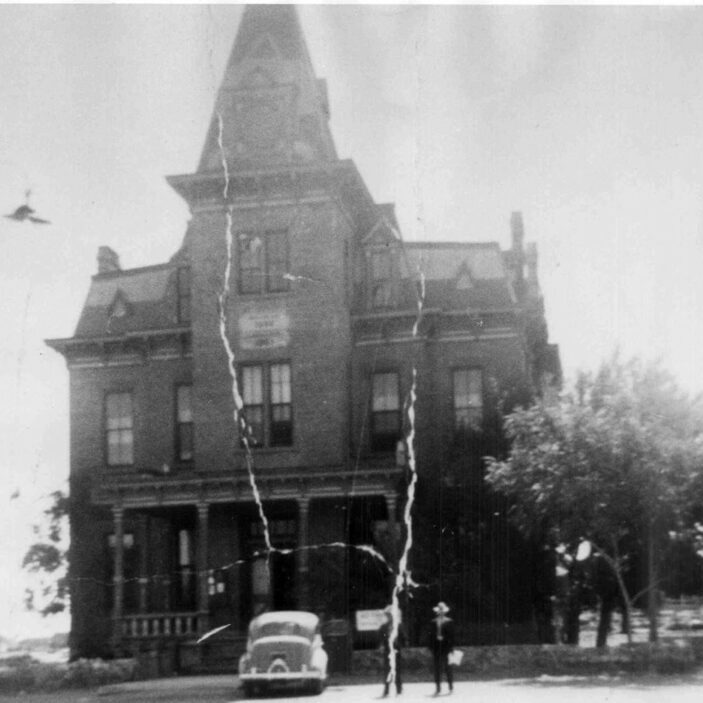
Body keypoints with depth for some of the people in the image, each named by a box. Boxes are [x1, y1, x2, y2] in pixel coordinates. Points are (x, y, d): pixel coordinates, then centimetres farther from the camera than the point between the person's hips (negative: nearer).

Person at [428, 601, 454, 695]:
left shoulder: (449, 621, 0)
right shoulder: (434, 621, 9)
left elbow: (451, 635, -2)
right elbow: (431, 634, 9)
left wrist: (451, 647, -7)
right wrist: (431, 646, 3)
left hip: (445, 646, -3)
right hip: (436, 646, 3)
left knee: (446, 666, -3)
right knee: (437, 667, 4)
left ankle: (451, 687, 7)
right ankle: (438, 688, 9)